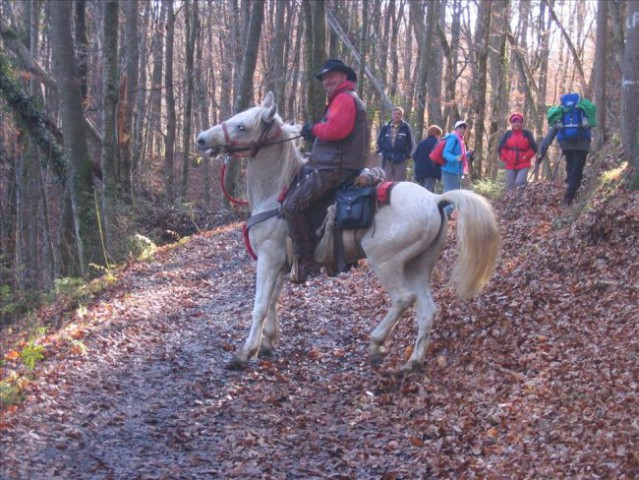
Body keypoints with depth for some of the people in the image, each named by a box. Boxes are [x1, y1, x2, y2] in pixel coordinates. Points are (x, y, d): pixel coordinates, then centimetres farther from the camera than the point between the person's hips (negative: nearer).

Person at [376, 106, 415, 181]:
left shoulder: (406, 127, 0)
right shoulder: (386, 127, 6)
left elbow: (410, 143, 3)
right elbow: (379, 140, 16)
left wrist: (407, 155, -4)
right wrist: (381, 151, 6)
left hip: (400, 159, -2)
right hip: (387, 158, 2)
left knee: (399, 180, 0)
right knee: (387, 180, 1)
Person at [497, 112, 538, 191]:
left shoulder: (526, 133, 5)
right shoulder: (508, 134, 9)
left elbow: (533, 147, 4)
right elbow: (500, 148, 11)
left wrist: (526, 157, -6)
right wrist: (505, 158, 0)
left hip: (523, 165, -3)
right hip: (510, 165, 3)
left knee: (519, 183, -22)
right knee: (510, 187, 2)